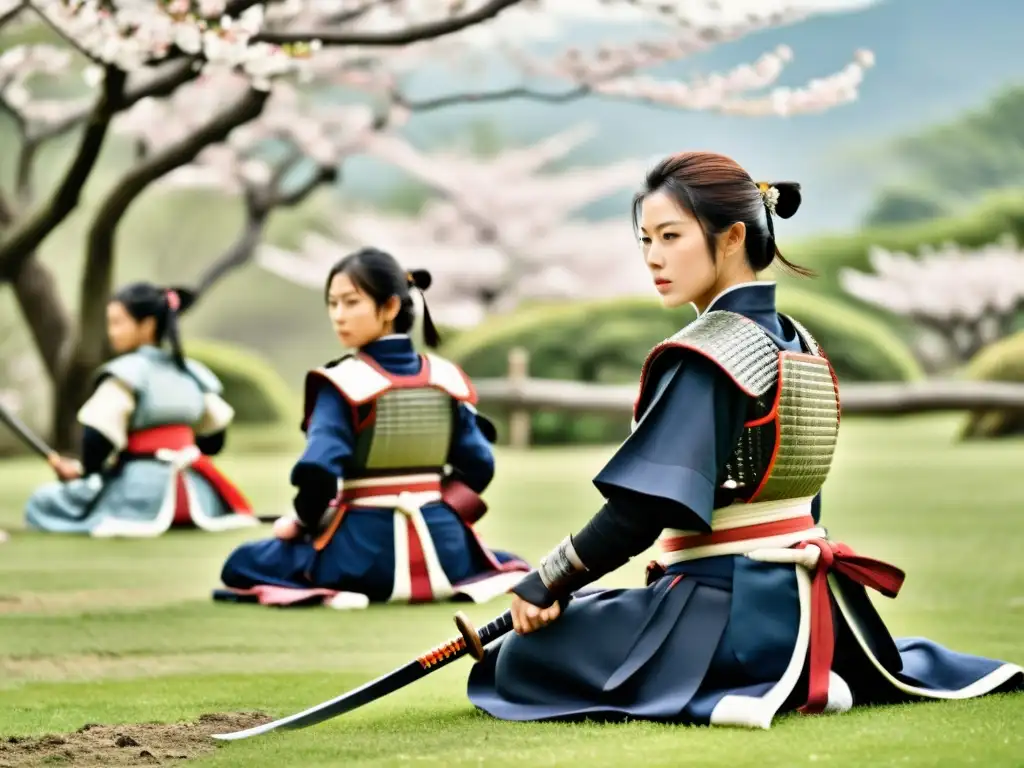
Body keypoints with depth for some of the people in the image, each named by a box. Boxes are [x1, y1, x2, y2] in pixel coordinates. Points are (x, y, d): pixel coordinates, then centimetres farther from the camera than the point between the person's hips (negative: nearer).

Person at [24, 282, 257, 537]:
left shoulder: (125, 373, -10)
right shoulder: (192, 372, 12)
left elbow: (98, 437, -15)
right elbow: (213, 439, 17)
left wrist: (84, 470, 3)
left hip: (138, 491, -6)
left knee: (43, 502, 2)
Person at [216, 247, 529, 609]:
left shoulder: (342, 383, -13)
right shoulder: (447, 377, 3)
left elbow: (318, 471, -21)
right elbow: (478, 466, 6)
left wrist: (305, 522, -3)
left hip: (365, 549, -4)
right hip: (441, 543, 4)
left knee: (241, 565, 14)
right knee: (499, 560, 38)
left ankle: (330, 590, -9)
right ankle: (449, 584, 6)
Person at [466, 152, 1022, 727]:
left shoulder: (704, 356, -18)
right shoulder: (799, 343, 8)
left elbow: (643, 509, -24)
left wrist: (547, 584, -15)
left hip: (731, 609, -9)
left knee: (524, 659, -4)